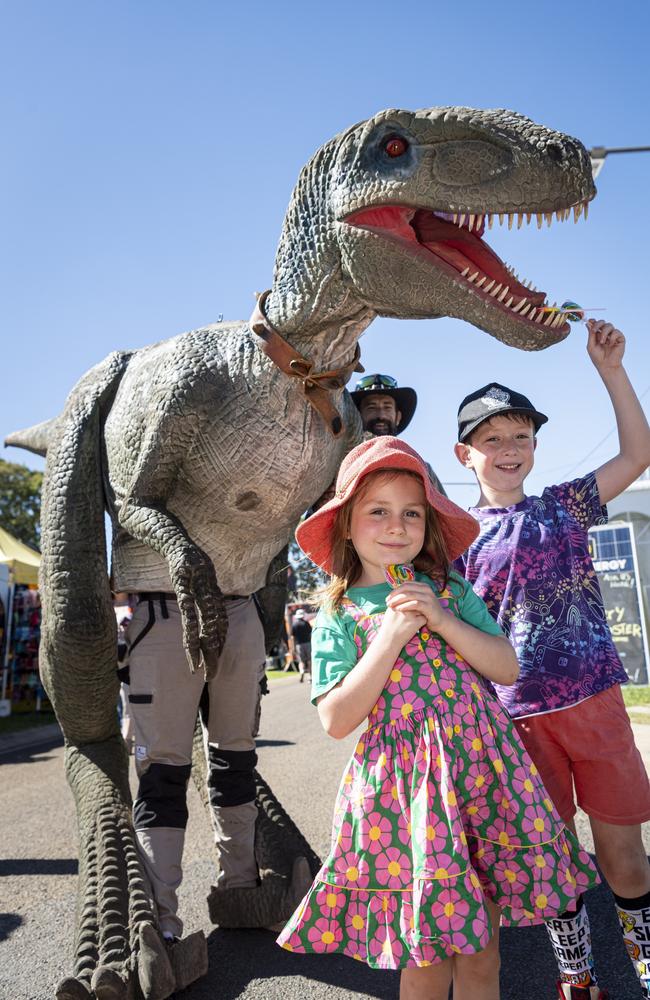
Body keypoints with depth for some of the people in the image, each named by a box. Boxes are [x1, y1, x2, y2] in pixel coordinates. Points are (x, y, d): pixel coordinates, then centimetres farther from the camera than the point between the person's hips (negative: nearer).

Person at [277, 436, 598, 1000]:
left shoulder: (451, 589, 5)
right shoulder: (339, 617, -3)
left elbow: (508, 668, 1)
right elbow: (336, 721, -9)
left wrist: (444, 622, -13)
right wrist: (390, 638, -17)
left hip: (481, 768, 3)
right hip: (405, 784, -2)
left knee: (482, 954, 13)